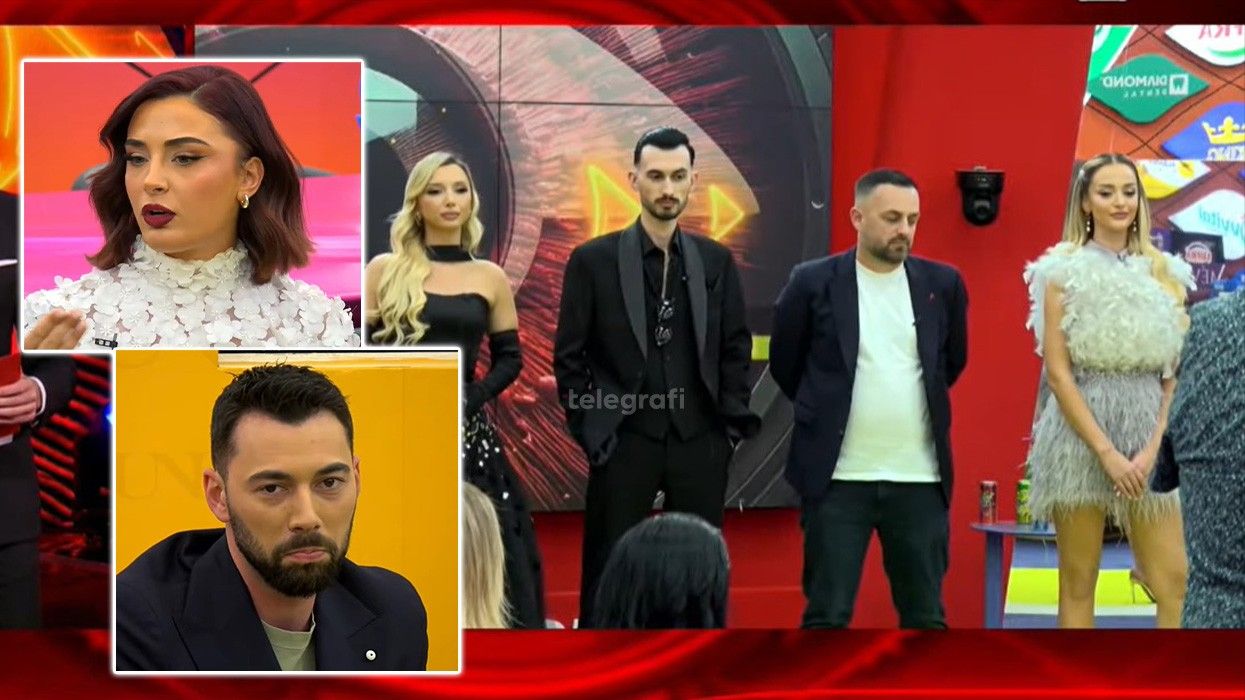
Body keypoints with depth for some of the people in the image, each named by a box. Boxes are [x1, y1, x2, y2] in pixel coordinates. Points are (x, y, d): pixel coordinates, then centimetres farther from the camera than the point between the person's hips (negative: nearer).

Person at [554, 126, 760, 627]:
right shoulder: (593, 260, -1)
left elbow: (736, 348, 10)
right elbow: (569, 357, 0)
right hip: (626, 443, -2)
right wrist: (592, 435, -4)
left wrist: (732, 425, 3)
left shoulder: (716, 261, 7)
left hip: (700, 442, 3)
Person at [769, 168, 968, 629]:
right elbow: (784, 364, 9)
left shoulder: (942, 284, 3)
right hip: (838, 476, -2)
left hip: (920, 478, 2)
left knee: (926, 617, 9)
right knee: (827, 617, 2)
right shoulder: (813, 282, -4)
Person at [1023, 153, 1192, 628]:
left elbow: (1177, 374, 6)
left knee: (1175, 585, -2)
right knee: (1078, 585, 2)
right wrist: (1107, 452, -13)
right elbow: (1058, 373, -6)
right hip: (1080, 436, -3)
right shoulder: (1064, 270, 0)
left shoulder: (1164, 272, 10)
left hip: (1151, 435, 3)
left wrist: (1152, 449, -7)